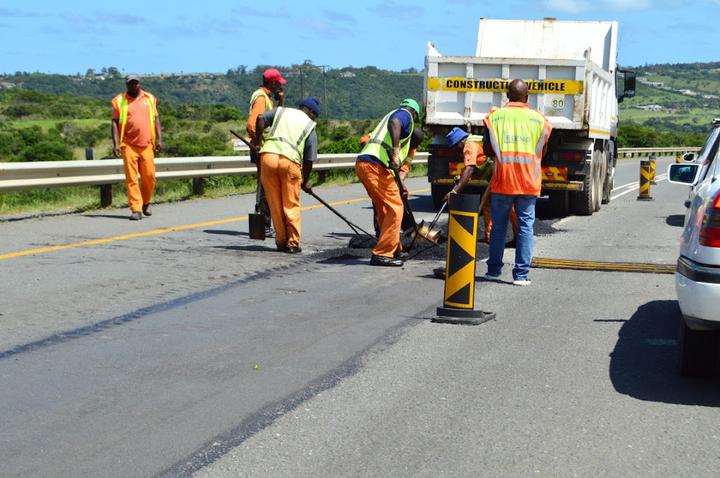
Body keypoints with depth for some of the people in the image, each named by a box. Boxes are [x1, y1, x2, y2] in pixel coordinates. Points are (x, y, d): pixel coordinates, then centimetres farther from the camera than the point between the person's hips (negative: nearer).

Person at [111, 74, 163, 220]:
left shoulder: (149, 99, 13)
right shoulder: (119, 101, 6)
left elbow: (156, 119, 14)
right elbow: (115, 122, 3)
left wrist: (159, 139, 4)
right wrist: (116, 143, -6)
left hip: (146, 145, 2)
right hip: (128, 145, -2)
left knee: (149, 176, 0)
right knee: (131, 178, -5)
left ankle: (146, 203, 23)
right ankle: (136, 209, -4)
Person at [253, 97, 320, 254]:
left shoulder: (280, 111, 22)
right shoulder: (310, 127, 17)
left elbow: (260, 118, 4)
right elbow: (309, 160, 13)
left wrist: (258, 139, 15)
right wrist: (305, 181, 25)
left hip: (268, 155, 2)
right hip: (290, 160, -2)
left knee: (275, 205, 11)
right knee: (291, 205, 10)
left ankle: (281, 242, 18)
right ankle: (293, 244, 11)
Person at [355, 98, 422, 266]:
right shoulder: (405, 114, 7)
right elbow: (394, 123, -20)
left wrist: (399, 184, 38)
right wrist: (395, 150, -27)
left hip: (363, 164, 9)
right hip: (375, 166, -9)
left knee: (385, 210, 20)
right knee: (395, 208, -6)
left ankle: (395, 249, 32)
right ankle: (381, 254, -7)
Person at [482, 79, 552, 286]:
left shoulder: (494, 116, 0)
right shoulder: (539, 119, 1)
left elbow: (487, 150, 3)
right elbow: (542, 152, 9)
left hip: (502, 181, 1)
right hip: (529, 183, 0)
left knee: (498, 225, 11)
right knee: (525, 226, 3)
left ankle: (494, 270, 18)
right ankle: (521, 274, 1)